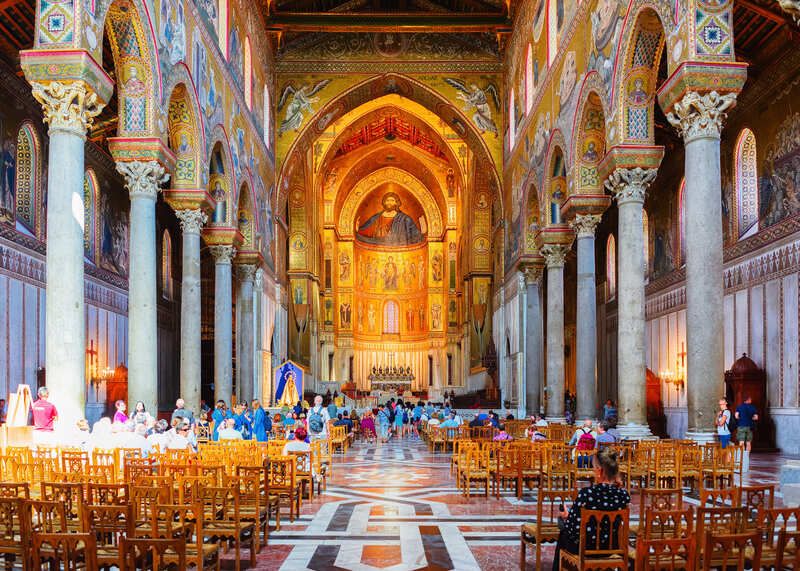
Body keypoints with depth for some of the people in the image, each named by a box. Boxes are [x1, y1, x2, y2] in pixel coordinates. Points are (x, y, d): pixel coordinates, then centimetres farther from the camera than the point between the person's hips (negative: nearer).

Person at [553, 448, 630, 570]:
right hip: (612, 548, 5)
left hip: (585, 549, -4)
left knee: (563, 534, 29)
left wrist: (566, 517, 4)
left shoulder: (586, 493, -27)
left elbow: (573, 529, -18)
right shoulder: (624, 495, -14)